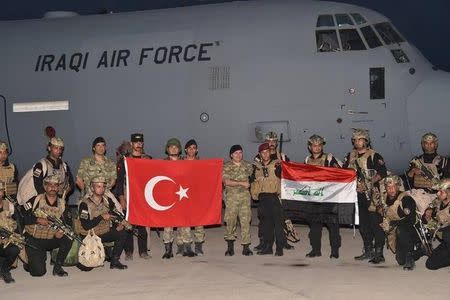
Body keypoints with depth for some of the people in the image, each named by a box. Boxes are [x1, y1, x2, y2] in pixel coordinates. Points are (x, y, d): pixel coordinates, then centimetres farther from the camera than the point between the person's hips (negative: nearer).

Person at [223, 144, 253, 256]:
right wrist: (241, 183, -12)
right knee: (230, 221, -5)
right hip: (231, 196, -2)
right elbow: (226, 181, -10)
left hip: (245, 195, 2)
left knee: (245, 221, -2)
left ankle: (246, 247, 2)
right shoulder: (226, 166, 2)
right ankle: (230, 247, 3)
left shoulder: (247, 165, 12)